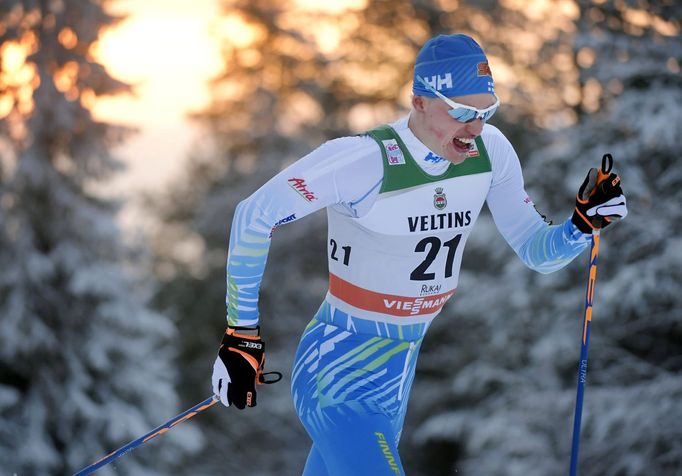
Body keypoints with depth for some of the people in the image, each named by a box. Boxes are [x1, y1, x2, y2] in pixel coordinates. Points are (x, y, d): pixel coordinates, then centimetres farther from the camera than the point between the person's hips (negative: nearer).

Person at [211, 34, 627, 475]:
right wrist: (242, 335, -15)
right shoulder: (368, 161, -23)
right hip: (341, 383, -7)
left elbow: (537, 252, 4)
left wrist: (584, 224, -18)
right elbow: (254, 215, -16)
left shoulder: (490, 151, -5)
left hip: (397, 380, 7)